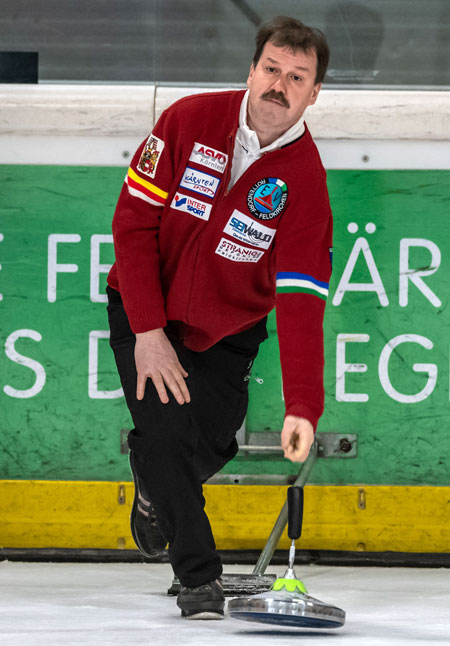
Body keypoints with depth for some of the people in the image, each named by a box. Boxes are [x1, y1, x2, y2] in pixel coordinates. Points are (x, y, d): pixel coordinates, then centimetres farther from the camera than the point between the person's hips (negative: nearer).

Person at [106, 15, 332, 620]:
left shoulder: (305, 181, -18)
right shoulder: (189, 121, -18)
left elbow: (300, 303, -23)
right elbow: (135, 219, -14)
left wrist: (302, 407, -33)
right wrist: (148, 330, -19)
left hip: (227, 331, 1)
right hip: (145, 311, -1)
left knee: (209, 445, -6)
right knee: (166, 429, -17)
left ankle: (158, 491, 32)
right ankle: (199, 577, -2)